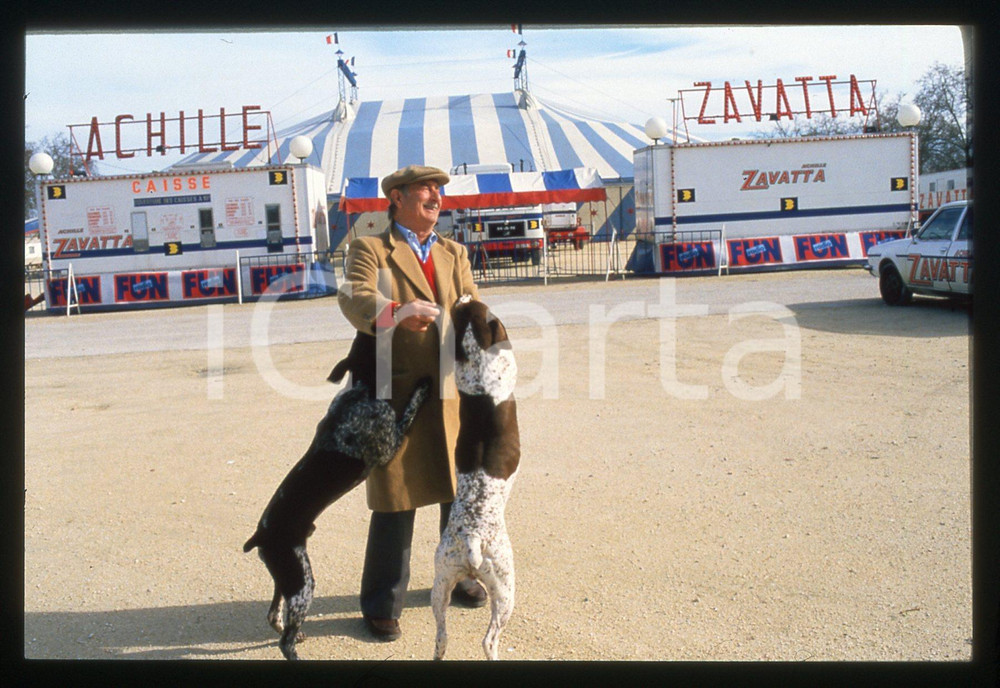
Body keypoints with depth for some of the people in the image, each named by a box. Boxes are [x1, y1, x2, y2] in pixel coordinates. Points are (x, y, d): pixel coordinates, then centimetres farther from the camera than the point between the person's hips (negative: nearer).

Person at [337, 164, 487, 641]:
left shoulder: (454, 253, 17)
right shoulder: (370, 249, 0)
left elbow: (470, 305, 5)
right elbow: (354, 296, -19)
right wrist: (394, 313, -40)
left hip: (453, 392, 5)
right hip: (397, 393, -5)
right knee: (395, 500, -1)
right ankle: (381, 605, 14)